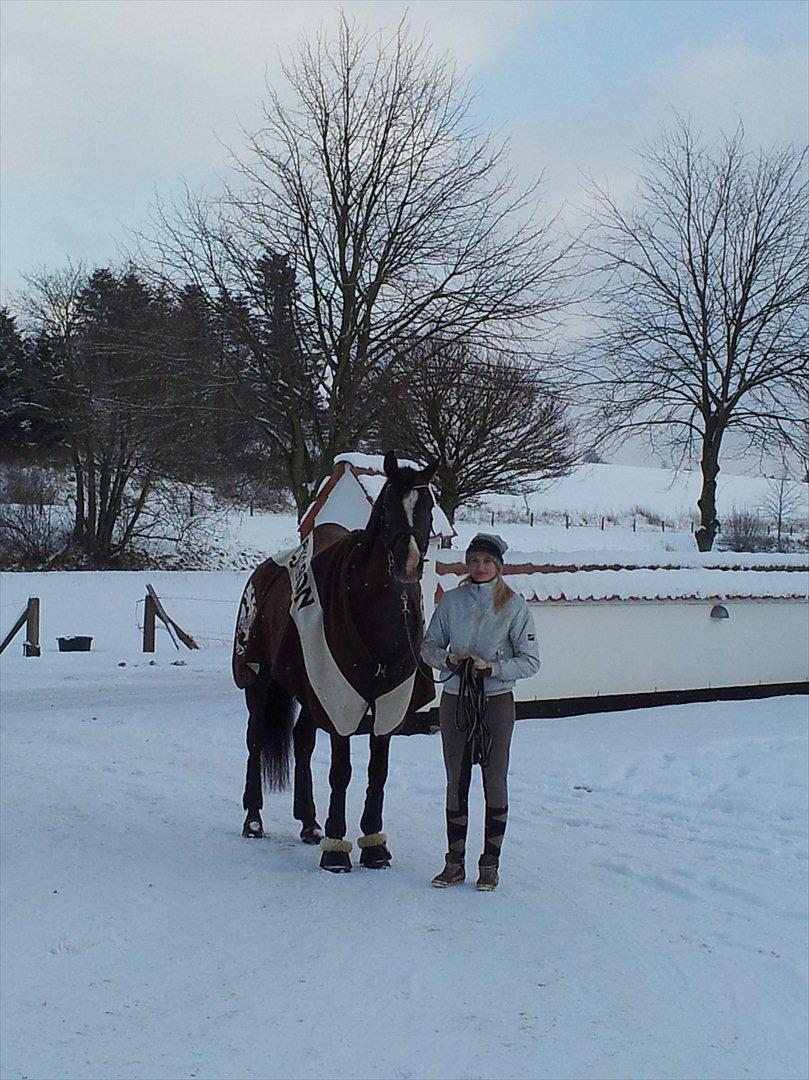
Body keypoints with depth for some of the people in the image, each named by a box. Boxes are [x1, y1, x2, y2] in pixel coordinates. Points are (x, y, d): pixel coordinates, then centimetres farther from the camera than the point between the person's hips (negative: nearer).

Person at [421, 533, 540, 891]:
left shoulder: (514, 606, -5)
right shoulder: (451, 601, 2)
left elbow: (530, 661, -5)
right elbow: (428, 645, 8)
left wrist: (492, 667, -18)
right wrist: (449, 660, -12)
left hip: (496, 701, -2)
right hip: (454, 699, 2)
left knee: (495, 781, 2)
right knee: (456, 782, 8)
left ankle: (490, 863, 14)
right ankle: (454, 862, 17)